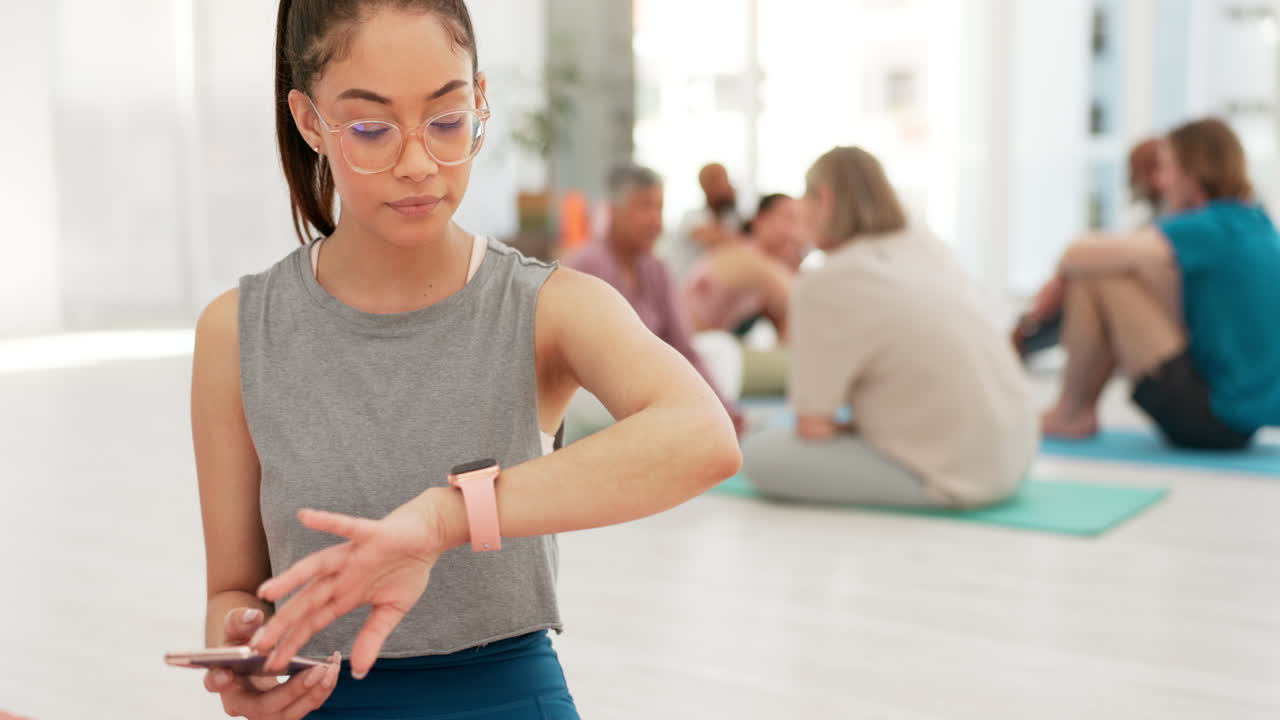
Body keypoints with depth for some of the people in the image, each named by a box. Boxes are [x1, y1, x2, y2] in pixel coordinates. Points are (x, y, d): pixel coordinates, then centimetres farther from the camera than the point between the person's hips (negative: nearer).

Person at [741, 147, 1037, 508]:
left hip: (954, 476, -8)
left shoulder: (824, 285, -14)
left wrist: (851, 429, 9)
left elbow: (813, 428, -12)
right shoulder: (927, 244, 8)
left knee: (758, 453, -2)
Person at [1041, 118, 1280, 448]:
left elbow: (1080, 257, -19)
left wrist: (1068, 262, 3)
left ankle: (1070, 413, 5)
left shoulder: (1206, 229, -16)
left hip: (1215, 419, -9)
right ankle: (1082, 409, 15)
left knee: (1096, 280, -10)